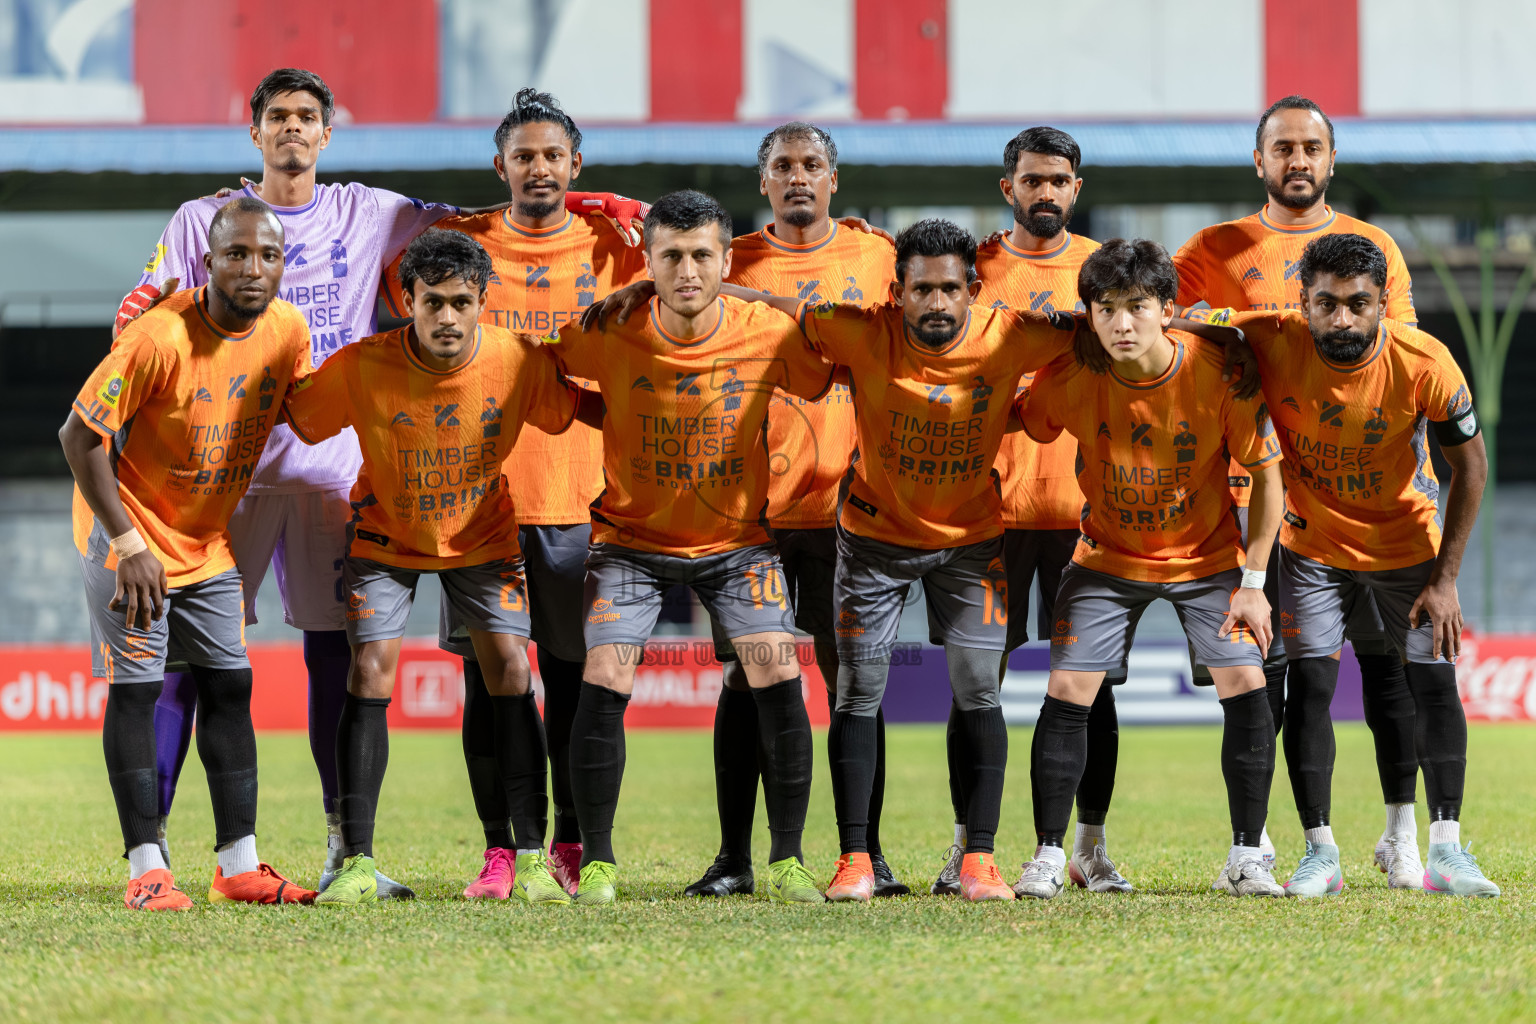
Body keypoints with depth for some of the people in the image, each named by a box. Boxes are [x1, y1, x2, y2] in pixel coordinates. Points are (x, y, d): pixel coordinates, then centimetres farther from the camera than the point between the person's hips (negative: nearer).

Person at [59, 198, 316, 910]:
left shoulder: (288, 331, -7)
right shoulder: (161, 338, -26)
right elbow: (79, 436, -21)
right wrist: (127, 542, -22)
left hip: (211, 540, 6)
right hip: (131, 532, -6)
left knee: (229, 685, 5)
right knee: (136, 688, -7)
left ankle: (239, 865, 9)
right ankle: (146, 869, -5)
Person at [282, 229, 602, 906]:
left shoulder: (520, 362, -20)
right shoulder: (362, 368, -25)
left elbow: (574, 407, -2)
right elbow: (298, 420, -12)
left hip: (483, 537, 1)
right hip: (385, 537, -1)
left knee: (511, 669, -11)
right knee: (369, 673, -13)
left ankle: (532, 859, -5)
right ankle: (357, 864, -7)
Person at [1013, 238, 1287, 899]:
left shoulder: (1217, 373, -24)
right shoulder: (1070, 378, -22)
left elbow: (1266, 473, -13)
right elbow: (1024, 426, -2)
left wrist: (1253, 584, -13)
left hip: (1208, 556, -1)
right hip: (1107, 557, 1)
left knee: (1245, 685, -13)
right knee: (1067, 693, -9)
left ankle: (1246, 857, 0)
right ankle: (1049, 856, 4)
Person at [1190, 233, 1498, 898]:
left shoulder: (1425, 365, -26)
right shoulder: (1270, 343, -25)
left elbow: (1470, 465, -13)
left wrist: (1444, 578, -13)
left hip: (1408, 543, 0)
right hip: (1313, 544, 0)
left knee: (1434, 683, -5)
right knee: (1309, 684, -6)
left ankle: (1446, 851, -1)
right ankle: (1320, 853, 1)